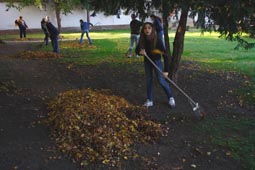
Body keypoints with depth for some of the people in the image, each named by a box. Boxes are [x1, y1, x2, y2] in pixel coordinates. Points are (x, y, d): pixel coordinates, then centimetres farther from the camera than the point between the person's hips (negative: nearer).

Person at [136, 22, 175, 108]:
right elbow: (137, 50, -3)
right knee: (148, 80, 7)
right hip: (147, 61, 4)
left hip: (157, 61, -4)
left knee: (161, 80, -4)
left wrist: (166, 70, -31)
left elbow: (165, 55, -28)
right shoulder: (142, 40, -17)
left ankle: (171, 97, 16)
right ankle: (149, 100, 18)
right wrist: (140, 52, -29)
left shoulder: (157, 40, -28)